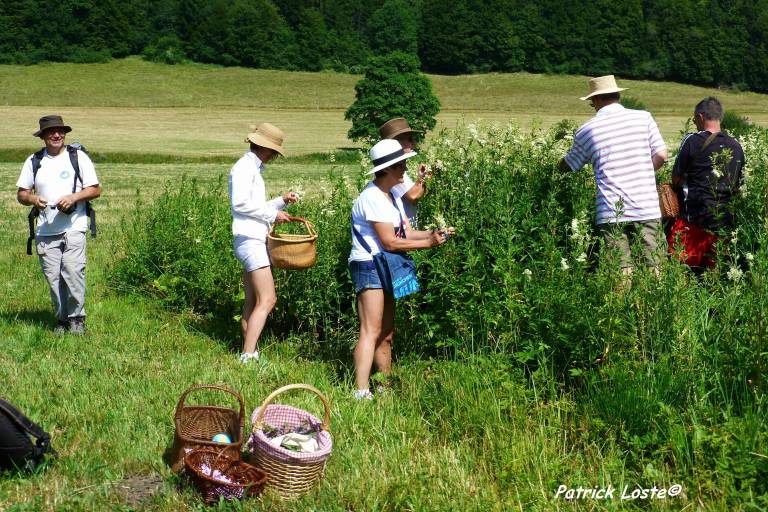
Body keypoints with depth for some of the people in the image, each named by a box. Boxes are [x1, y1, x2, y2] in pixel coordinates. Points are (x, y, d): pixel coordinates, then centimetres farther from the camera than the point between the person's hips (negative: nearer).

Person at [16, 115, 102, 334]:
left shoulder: (78, 157, 6)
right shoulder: (33, 161, 12)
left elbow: (95, 189, 4)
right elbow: (21, 193, 14)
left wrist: (73, 197, -13)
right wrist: (33, 199, -9)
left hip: (74, 228, -3)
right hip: (45, 231, 3)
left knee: (73, 271, -16)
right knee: (53, 277, 0)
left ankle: (76, 318, -2)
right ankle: (62, 319, 13)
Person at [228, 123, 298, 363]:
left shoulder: (254, 169, 21)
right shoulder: (244, 167, -9)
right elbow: (240, 204, -19)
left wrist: (281, 201, 13)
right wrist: (272, 214, -13)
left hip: (256, 240, 10)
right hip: (250, 240, -10)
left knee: (252, 301, 10)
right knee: (267, 299, -16)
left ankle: (248, 353, 14)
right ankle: (248, 355, -19)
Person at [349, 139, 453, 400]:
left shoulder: (392, 196, 14)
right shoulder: (372, 197, -17)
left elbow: (405, 232, 7)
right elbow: (390, 242, -19)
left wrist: (434, 233, -8)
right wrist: (428, 243, -16)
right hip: (368, 266, -10)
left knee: (386, 333, 13)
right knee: (372, 332, -16)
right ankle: (361, 392, -20)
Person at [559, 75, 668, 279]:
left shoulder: (586, 131, 4)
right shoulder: (643, 117, 3)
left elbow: (568, 166, 17)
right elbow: (661, 155, -1)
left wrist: (558, 164, 41)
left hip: (611, 212, -1)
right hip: (646, 208, 1)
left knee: (621, 269, 2)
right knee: (652, 264, 6)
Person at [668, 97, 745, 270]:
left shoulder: (693, 140, -7)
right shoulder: (736, 146, 8)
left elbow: (676, 179, -1)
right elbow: (738, 186, 15)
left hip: (695, 217, -5)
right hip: (726, 221, 5)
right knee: (712, 268, 11)